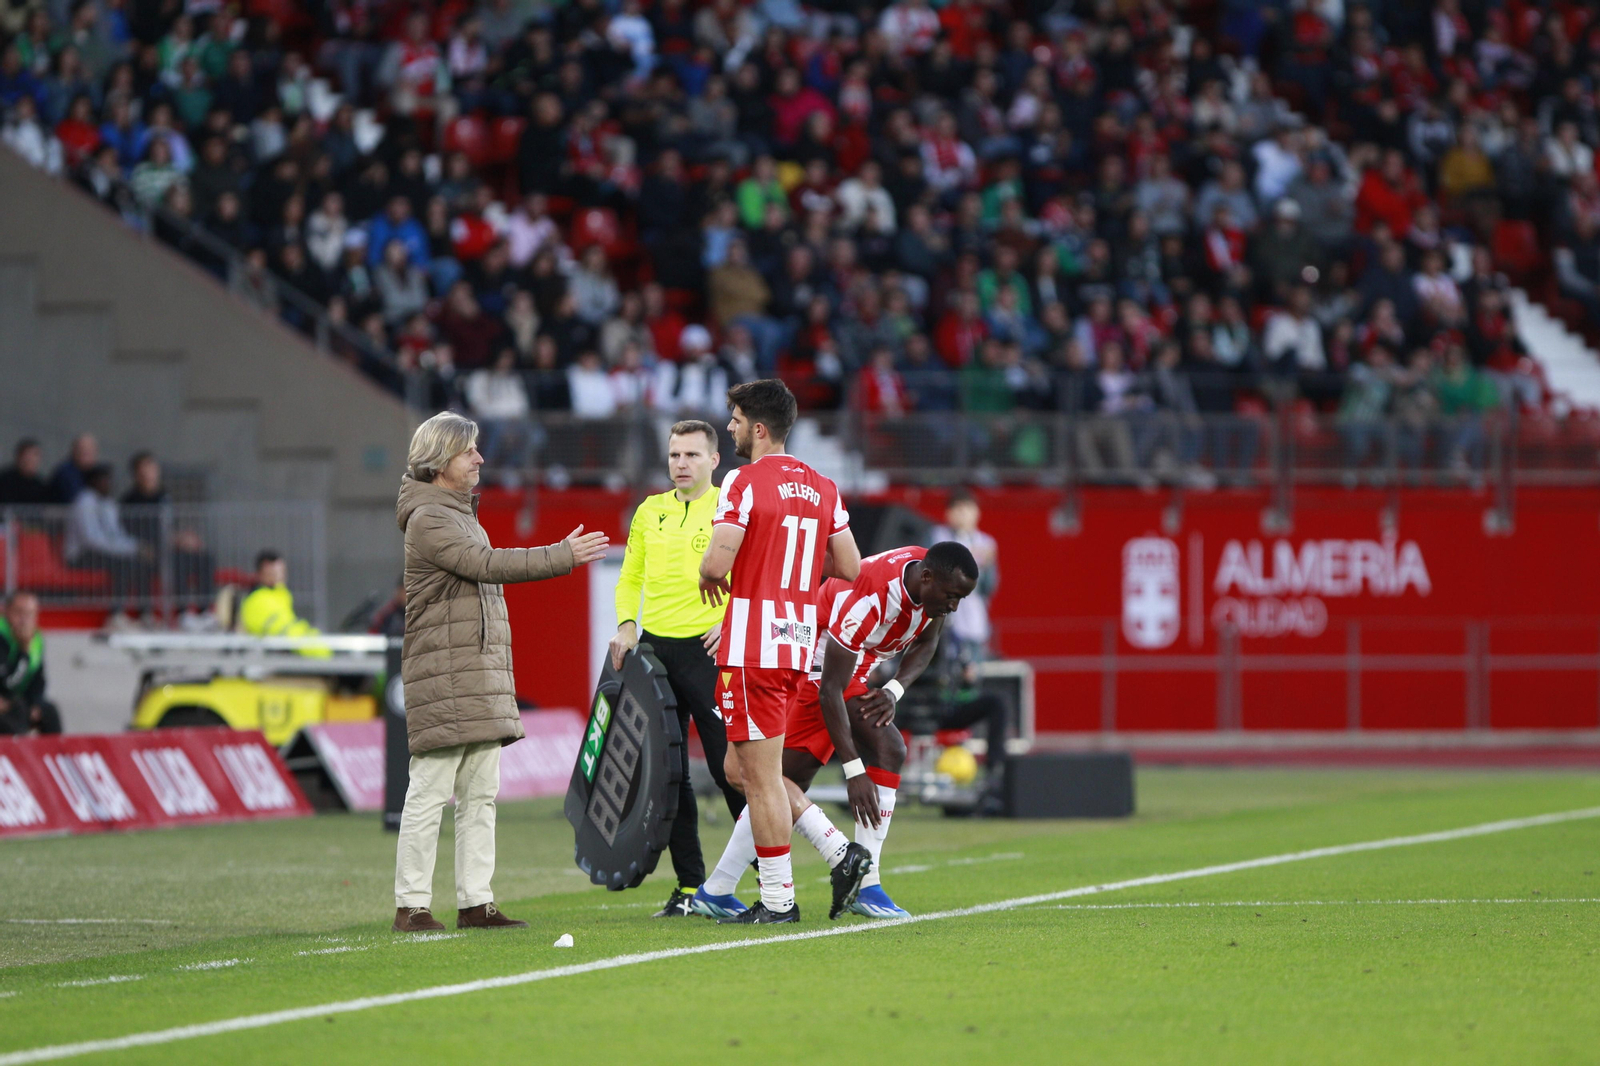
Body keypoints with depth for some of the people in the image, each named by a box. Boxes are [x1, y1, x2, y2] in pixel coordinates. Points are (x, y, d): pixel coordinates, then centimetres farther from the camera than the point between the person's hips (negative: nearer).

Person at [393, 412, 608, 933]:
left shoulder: (459, 513, 22)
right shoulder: (427, 519, -10)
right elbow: (486, 564, -21)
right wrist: (563, 557, -22)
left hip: (480, 680, 10)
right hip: (442, 678, -10)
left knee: (480, 793, 7)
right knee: (430, 792, -9)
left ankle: (476, 902, 8)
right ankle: (411, 906, -8)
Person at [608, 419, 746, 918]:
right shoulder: (650, 512, 14)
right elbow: (631, 578, 21)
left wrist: (732, 621, -18)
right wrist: (626, 625, 5)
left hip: (708, 649, -5)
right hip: (655, 647, 5)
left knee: (730, 768, -8)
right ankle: (689, 885, 12)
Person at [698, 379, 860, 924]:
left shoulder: (744, 482, -11)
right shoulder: (822, 488, 11)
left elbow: (717, 563, -19)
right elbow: (849, 568, 14)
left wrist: (710, 578, 4)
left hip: (751, 649, -8)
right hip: (799, 646, 8)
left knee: (760, 777, -3)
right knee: (742, 768, 16)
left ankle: (778, 899, -1)